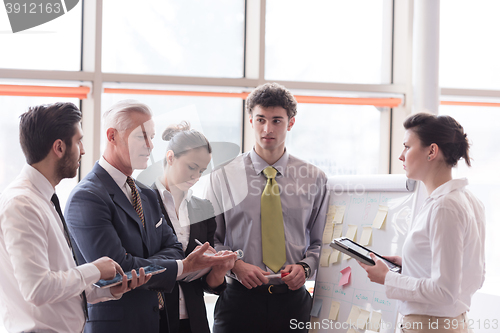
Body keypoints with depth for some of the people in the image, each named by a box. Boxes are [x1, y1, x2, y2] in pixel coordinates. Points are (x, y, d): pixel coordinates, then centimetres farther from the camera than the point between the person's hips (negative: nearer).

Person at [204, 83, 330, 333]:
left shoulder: (314, 179, 6)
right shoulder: (222, 177, 4)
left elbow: (320, 242, 11)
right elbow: (210, 240, 5)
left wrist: (304, 267, -8)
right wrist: (236, 265, -12)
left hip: (293, 300, 1)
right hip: (240, 297, -1)